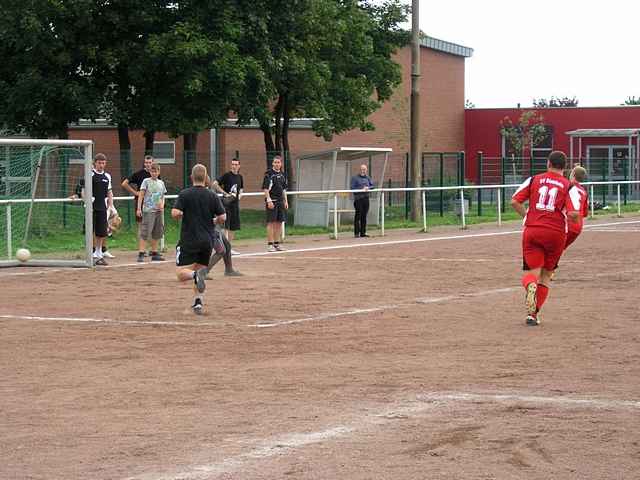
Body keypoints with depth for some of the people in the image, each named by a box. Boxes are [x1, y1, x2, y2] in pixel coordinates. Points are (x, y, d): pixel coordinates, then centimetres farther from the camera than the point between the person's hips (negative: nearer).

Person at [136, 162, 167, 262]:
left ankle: (155, 253, 16)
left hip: (159, 211, 5)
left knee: (157, 233, 9)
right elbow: (141, 195, -4)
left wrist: (162, 204, -3)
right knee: (145, 232, -10)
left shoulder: (161, 183, 13)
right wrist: (139, 208, -11)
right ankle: (141, 254, -11)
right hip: (148, 210, -5)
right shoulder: (146, 181, 0)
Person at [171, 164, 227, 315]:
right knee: (201, 268, 17)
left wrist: (183, 215, 6)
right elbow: (222, 217, -2)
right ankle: (198, 302, 8)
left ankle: (196, 275, -34)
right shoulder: (212, 196, 1)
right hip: (208, 241, 3)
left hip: (189, 240, -3)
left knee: (181, 273, -3)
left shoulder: (184, 194, -6)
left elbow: (175, 213, -17)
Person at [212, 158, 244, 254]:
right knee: (226, 226, -11)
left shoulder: (240, 177, 12)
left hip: (235, 203, 7)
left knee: (234, 226, 10)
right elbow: (215, 184, -13)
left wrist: (240, 194, 7)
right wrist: (225, 193, -16)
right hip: (227, 202, -7)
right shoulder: (226, 175, -7)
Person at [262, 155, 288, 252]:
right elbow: (265, 188, -11)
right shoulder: (269, 173, -7)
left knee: (279, 223, 8)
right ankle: (270, 244, -3)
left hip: (280, 201, 7)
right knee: (271, 222, -6)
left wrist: (285, 201, 15)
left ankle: (277, 244, 15)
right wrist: (268, 200, -18)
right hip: (271, 201, -7)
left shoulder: (282, 174, 13)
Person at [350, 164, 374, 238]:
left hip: (366, 198, 5)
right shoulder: (355, 178, 0)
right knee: (358, 215, -7)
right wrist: (361, 189, -15)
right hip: (358, 199, -5)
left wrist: (367, 188, -8)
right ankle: (356, 233, -5)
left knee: (364, 216, 7)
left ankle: (363, 232, 12)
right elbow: (352, 188, -7)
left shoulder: (368, 178, 14)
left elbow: (372, 186, 11)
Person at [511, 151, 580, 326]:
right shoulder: (568, 186, 1)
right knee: (546, 274, 15)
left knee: (532, 272, 1)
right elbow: (573, 213, -12)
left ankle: (530, 285, -36)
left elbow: (514, 202, 1)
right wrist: (563, 214, 11)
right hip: (556, 233, 0)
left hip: (532, 231, 0)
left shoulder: (534, 180, 6)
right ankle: (533, 314, 10)